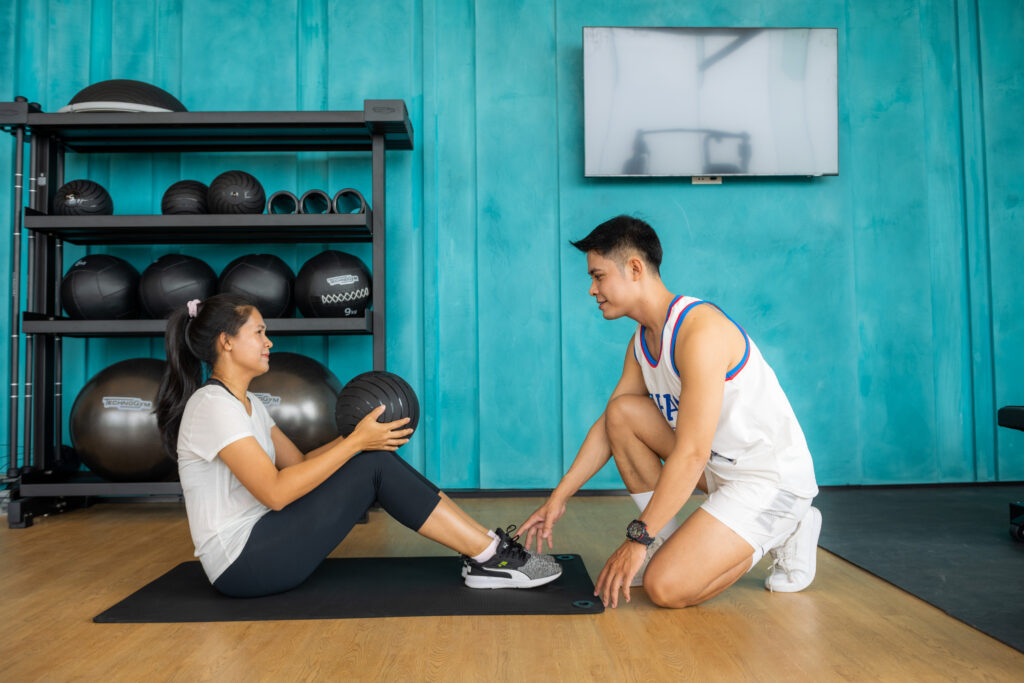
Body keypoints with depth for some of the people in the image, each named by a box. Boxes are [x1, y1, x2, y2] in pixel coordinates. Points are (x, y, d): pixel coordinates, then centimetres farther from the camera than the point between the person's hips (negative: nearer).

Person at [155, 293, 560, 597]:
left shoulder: (244, 402, 14)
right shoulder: (213, 406, -17)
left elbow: (299, 463, 13)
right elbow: (274, 491, -26)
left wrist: (357, 436, -1)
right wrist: (357, 442, -22)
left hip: (259, 544, 9)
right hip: (240, 564, -9)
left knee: (374, 458, -4)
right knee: (373, 466, -17)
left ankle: (486, 553, -6)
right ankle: (490, 556, -10)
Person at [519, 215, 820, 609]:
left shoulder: (700, 329, -25)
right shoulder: (642, 342, 5)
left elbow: (692, 454, -28)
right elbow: (608, 426, 12)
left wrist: (638, 539, -23)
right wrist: (558, 498, 8)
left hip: (773, 477, -8)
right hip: (719, 464, 9)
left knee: (665, 587, -18)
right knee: (621, 411, -2)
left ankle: (780, 536, 5)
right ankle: (669, 547, 4)